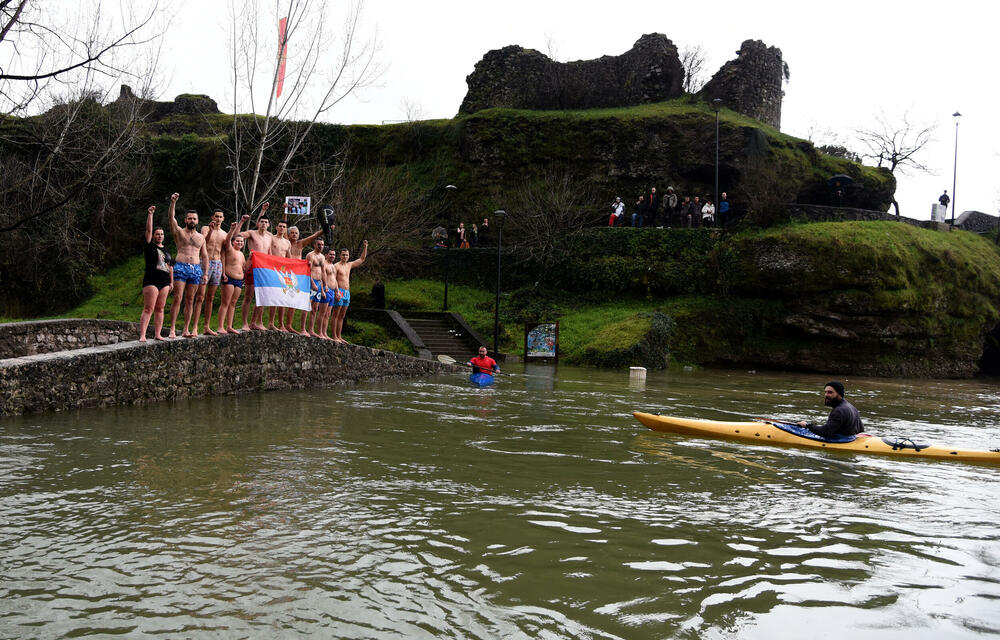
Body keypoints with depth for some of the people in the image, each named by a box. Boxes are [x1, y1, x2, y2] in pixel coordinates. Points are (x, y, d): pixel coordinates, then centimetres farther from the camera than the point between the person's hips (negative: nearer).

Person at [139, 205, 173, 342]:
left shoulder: (166, 250, 17)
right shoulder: (150, 246, 2)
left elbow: (170, 266, 22)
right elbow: (148, 230, -9)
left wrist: (171, 282, 19)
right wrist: (150, 214, -15)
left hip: (164, 281, 6)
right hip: (151, 281, -6)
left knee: (159, 309, 7)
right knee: (148, 309, -11)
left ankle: (157, 334, 10)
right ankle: (142, 335, -15)